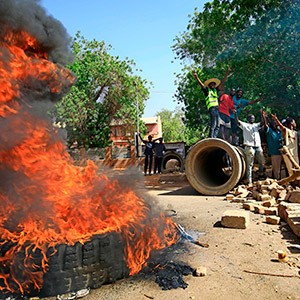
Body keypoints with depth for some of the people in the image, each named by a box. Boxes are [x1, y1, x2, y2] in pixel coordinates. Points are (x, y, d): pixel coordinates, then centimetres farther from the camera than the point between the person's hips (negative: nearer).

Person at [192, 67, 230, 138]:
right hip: (212, 108, -7)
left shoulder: (216, 90, 22)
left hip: (217, 108, 7)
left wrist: (227, 73, 17)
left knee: (217, 125, 2)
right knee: (213, 125, -16)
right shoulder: (207, 90, 9)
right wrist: (196, 77, -21)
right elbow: (200, 84, -5)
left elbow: (222, 82, 22)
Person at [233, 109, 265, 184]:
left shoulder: (256, 125, 21)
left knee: (262, 162, 13)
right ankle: (249, 181, -4)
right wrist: (235, 113, -19)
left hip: (258, 146, 5)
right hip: (249, 147, -5)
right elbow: (237, 121, -6)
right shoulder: (244, 125, 8)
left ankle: (260, 174, 35)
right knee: (249, 164, -5)